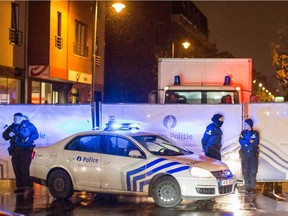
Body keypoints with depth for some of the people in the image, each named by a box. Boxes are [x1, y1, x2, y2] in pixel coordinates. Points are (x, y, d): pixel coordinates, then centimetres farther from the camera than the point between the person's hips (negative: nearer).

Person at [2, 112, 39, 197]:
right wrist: (9, 134, -8)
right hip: (15, 151, 6)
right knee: (17, 169, 6)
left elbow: (36, 135, -1)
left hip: (26, 151, -6)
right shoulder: (13, 126, 15)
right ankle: (20, 186, 15)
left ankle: (28, 186, -15)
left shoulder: (28, 125, 2)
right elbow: (4, 135, 14)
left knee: (24, 169, -14)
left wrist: (29, 138, -18)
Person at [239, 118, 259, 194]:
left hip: (253, 154, -2)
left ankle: (252, 187, -2)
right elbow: (241, 141, -4)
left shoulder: (255, 133, 2)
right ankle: (247, 187, 4)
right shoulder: (243, 132, 10)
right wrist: (250, 141, -13)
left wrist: (246, 143, -7)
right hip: (244, 154, 2)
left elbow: (256, 143, -9)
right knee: (245, 171, -1)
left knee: (253, 171, -7)